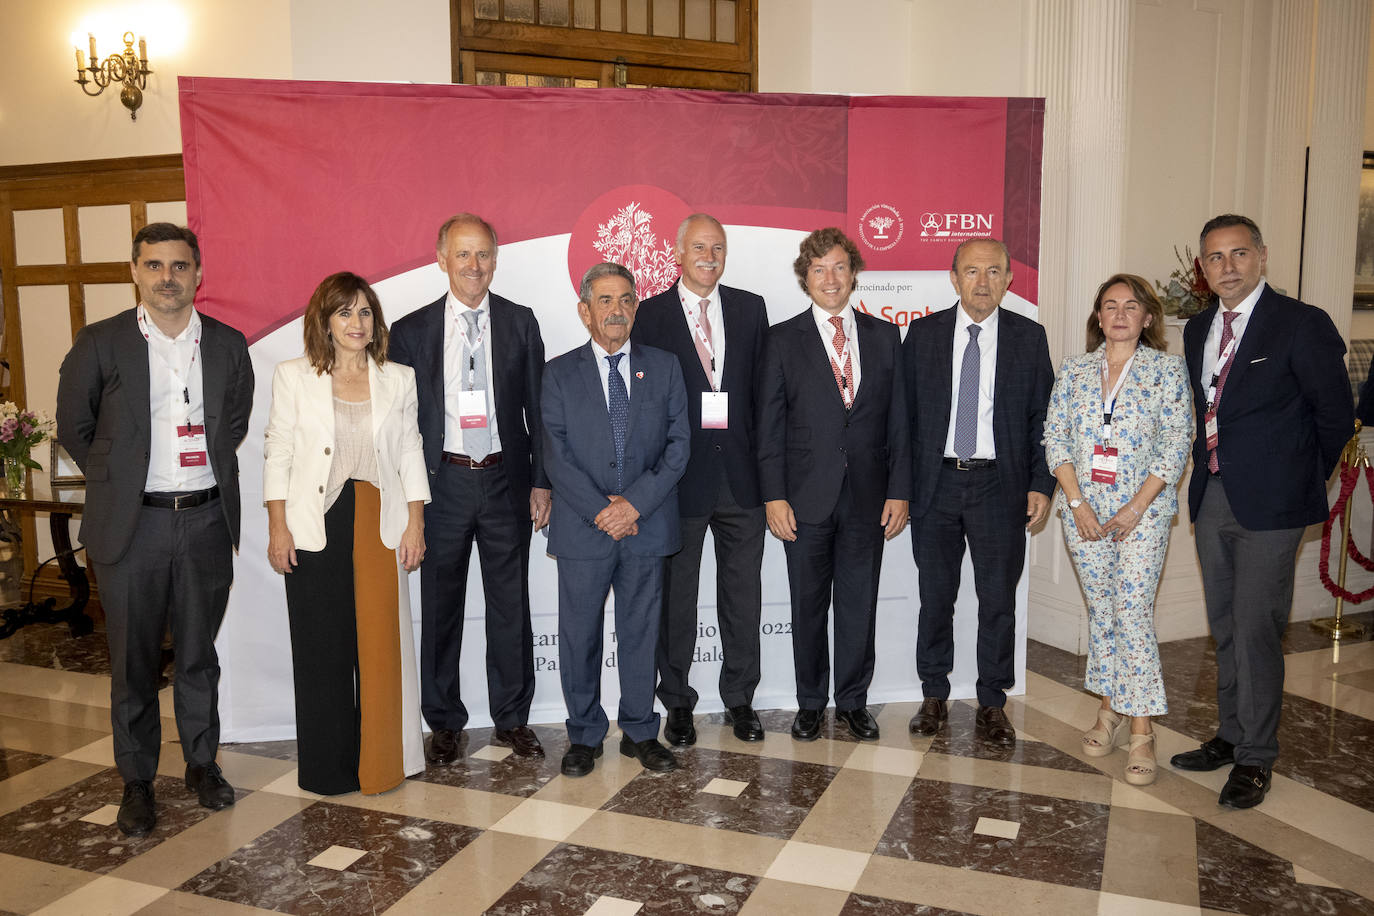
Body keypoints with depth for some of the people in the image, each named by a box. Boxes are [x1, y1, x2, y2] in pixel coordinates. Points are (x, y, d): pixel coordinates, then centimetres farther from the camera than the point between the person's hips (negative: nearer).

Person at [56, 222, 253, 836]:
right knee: (133, 660, 7)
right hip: (131, 525, -1)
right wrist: (117, 482, 9)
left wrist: (204, 477, 12)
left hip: (205, 519, 2)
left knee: (199, 653, 13)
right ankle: (137, 780, 23)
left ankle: (202, 763, 29)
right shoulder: (99, 343, -3)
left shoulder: (228, 345, 4)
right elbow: (73, 428, 7)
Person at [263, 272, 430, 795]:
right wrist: (277, 527, -3)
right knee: (321, 643, 6)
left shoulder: (398, 380, 8)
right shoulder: (293, 378, 3)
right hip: (315, 526, -1)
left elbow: (410, 455, 9)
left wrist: (415, 525, 3)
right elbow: (278, 453, 2)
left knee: (380, 640, 3)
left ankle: (381, 761, 18)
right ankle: (329, 766, 20)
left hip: (379, 523, 1)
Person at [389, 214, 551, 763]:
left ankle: (512, 719, 24)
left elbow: (537, 408, 4)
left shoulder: (520, 323, 4)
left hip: (505, 480, 1)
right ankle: (444, 723, 24)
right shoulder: (411, 332, 2)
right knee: (441, 608, 9)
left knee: (510, 605, 8)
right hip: (442, 484, 0)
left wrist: (541, 481, -1)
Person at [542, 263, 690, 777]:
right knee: (579, 636, 7)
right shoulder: (559, 374, 3)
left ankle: (639, 731, 25)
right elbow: (556, 454, -3)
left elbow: (679, 443, 1)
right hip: (582, 528, -1)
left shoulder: (664, 368, 7)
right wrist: (600, 510, -14)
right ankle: (584, 735, 23)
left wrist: (635, 502, -11)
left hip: (646, 525, 1)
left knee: (641, 631, 10)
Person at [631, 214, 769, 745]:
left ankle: (740, 700, 27)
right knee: (675, 597, 9)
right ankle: (677, 704, 25)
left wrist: (764, 462, -1)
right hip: (679, 477, -2)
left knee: (743, 595, 10)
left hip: (741, 476, 2)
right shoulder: (649, 316, -1)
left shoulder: (750, 309, 7)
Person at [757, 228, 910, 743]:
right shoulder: (784, 339, 1)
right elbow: (769, 425, -1)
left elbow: (897, 420, 7)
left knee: (859, 604, 9)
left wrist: (899, 491, 1)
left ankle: (853, 701, 25)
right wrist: (773, 496, -8)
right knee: (808, 606, 8)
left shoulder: (884, 336, 8)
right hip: (806, 497, -2)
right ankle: (810, 704, 24)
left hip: (868, 497, 2)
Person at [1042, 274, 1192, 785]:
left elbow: (1177, 444, -5)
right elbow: (1055, 438, 4)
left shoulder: (1167, 369, 0)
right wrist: (1076, 501, -7)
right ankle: (1110, 710, 24)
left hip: (1143, 511, -3)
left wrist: (1137, 507, -11)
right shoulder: (1074, 371, 8)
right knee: (1100, 609, 10)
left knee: (1133, 611, -8)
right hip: (1083, 510, 3)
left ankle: (1141, 731, 0)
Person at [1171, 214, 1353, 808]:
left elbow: (1335, 416, -4)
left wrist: (1299, 479, 3)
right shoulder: (1198, 329, 10)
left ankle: (1256, 759, 9)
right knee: (1225, 627, 15)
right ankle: (1231, 736, 29)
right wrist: (1210, 465, 12)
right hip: (1212, 497, 7)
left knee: (1256, 629, -4)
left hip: (1270, 502, -6)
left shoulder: (1302, 325, -9)